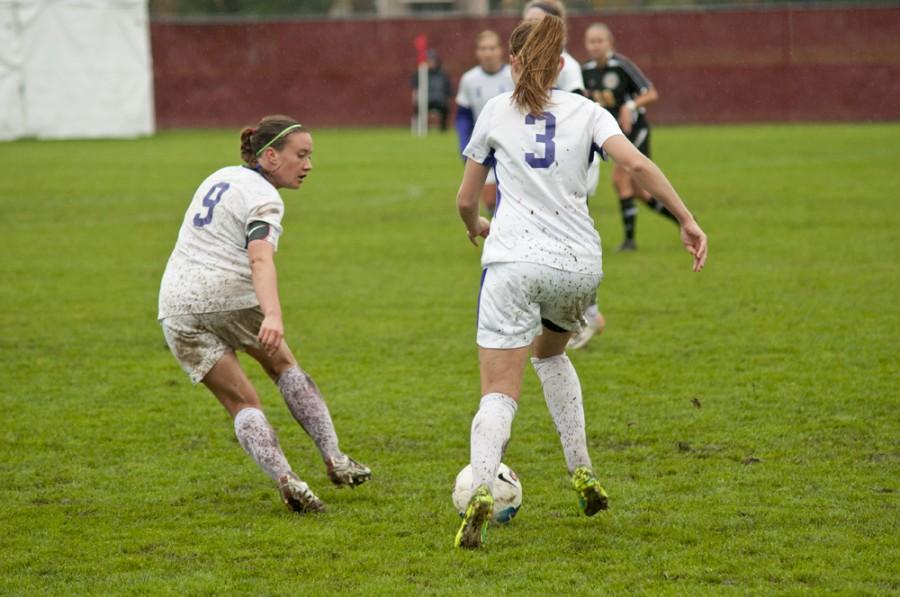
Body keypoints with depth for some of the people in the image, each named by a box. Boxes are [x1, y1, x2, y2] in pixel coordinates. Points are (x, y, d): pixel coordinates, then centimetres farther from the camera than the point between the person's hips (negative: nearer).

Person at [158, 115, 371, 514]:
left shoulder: (221, 177, 17)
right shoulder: (263, 198, -9)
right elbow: (260, 259, -27)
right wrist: (273, 316, -42)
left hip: (176, 306, 6)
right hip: (229, 296, -6)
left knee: (241, 403, 6)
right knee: (283, 364, 19)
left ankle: (285, 481, -10)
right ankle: (334, 459, 18)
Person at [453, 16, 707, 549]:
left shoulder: (497, 112, 10)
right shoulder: (586, 111, 11)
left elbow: (466, 200, 17)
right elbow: (635, 163, -7)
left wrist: (476, 228, 40)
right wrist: (688, 221, -6)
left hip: (514, 263, -2)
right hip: (580, 265, 3)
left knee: (500, 393, -6)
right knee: (549, 351, 32)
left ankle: (481, 489, -34)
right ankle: (583, 472, 23)